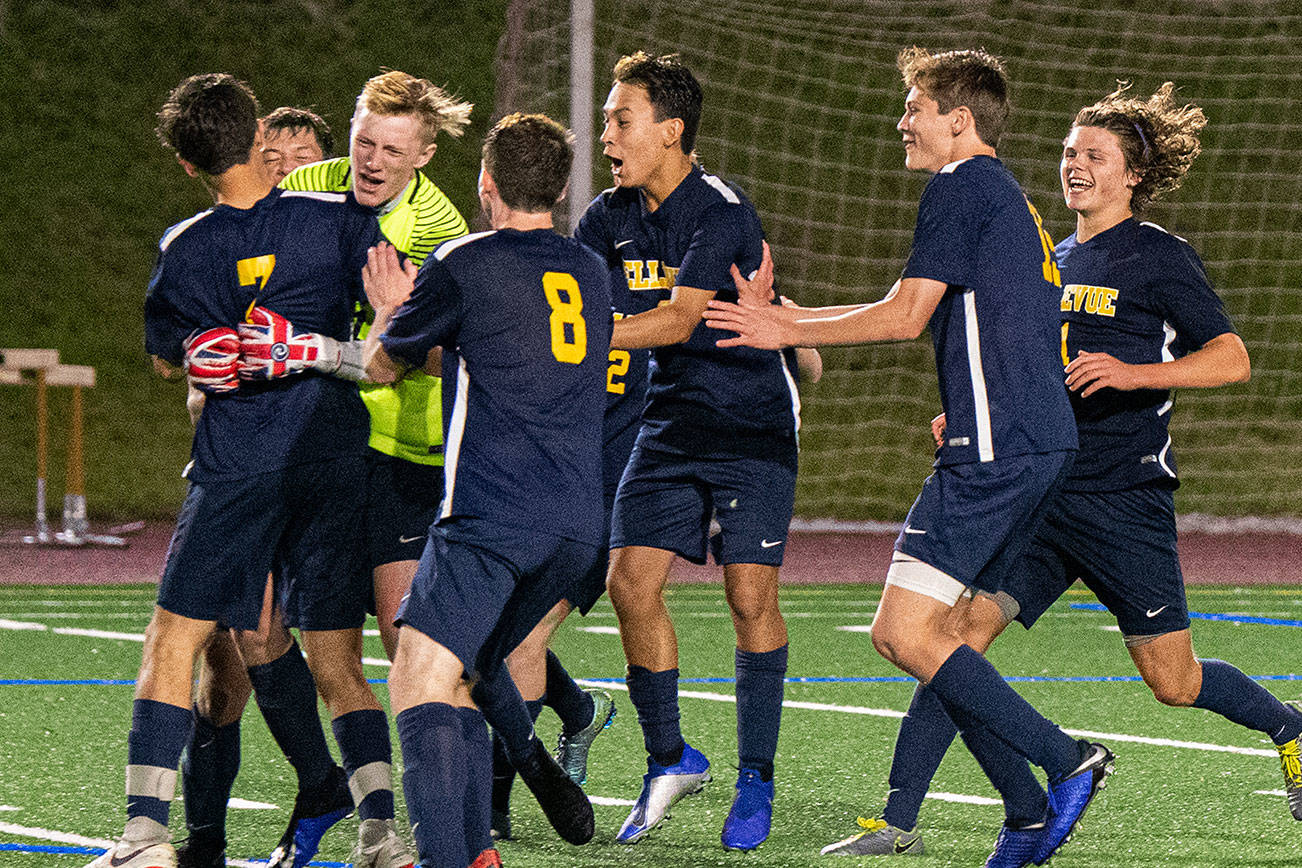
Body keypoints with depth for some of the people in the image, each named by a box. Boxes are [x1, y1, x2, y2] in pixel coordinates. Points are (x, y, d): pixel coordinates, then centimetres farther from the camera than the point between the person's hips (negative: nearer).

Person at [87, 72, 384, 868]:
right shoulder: (340, 220, -3)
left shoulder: (185, 250, -1)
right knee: (332, 655, 11)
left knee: (172, 640, 3)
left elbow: (165, 353, 15)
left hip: (238, 468, -2)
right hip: (336, 458, 2)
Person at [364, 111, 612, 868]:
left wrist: (391, 307, 34)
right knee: (455, 679, 18)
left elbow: (383, 362, 13)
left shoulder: (463, 265, -1)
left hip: (492, 514, -7)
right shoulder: (591, 273, 18)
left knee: (419, 683, -14)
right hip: (580, 522, 7)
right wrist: (416, 311, 46)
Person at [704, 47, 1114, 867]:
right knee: (927, 631, 10)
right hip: (1046, 442, 10)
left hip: (996, 448, -10)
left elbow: (904, 314, -9)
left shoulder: (962, 186, -6)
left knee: (907, 632, -12)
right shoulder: (1010, 200, 23)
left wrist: (788, 331, 1)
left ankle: (1065, 761, -12)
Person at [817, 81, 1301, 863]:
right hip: (1038, 493, 6)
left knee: (1174, 684, 2)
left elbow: (1232, 359, -11)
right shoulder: (1054, 259, 16)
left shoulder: (1159, 257, -5)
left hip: (1124, 499, -6)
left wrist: (1133, 372, -24)